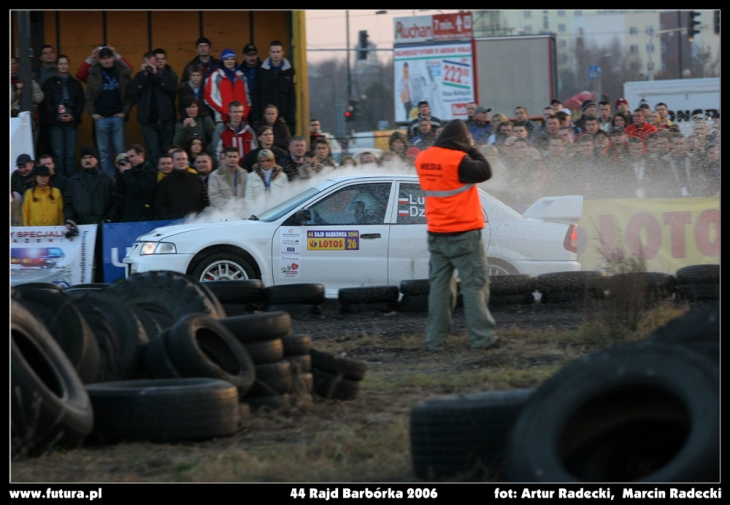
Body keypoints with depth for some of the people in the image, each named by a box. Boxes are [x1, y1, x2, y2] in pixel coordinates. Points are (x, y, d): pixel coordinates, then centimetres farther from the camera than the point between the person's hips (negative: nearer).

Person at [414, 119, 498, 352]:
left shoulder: (423, 159, 5)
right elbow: (484, 172, -13)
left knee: (439, 285, 9)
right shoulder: (458, 159, -15)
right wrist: (471, 150, -1)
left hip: (436, 234, 6)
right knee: (474, 284, 0)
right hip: (464, 233, -6)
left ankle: (436, 339, 7)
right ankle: (481, 337, -2)